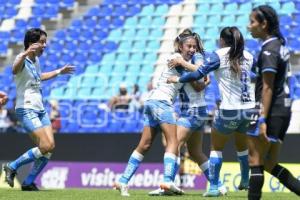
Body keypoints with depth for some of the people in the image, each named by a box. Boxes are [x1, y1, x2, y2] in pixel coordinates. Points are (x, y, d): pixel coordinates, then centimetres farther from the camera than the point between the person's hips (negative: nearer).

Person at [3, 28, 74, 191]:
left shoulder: (35, 60, 13)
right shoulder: (22, 59, -14)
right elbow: (15, 70, -40)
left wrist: (59, 72, 42)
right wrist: (25, 54, -59)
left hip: (40, 109, 9)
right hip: (26, 110, -9)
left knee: (50, 147, -2)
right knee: (46, 147, -17)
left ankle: (28, 182, 7)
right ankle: (12, 167, -1)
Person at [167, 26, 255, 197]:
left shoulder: (219, 55, -6)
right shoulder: (248, 56, 7)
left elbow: (198, 75, -10)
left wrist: (178, 79, 5)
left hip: (229, 111, -4)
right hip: (249, 109, 4)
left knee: (216, 147, 13)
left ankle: (214, 187, 7)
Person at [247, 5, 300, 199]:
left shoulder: (268, 50, -14)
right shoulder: (280, 45, 14)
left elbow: (267, 88, -18)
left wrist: (262, 119, -21)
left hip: (271, 111, -9)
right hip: (283, 109, 9)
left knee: (255, 162, -3)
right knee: (270, 165, 13)